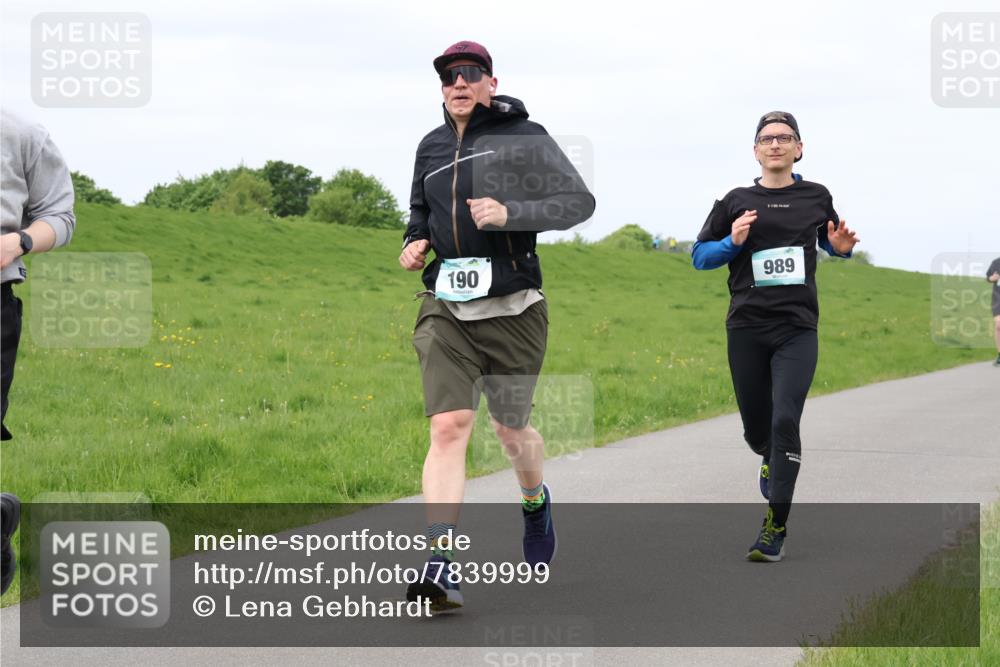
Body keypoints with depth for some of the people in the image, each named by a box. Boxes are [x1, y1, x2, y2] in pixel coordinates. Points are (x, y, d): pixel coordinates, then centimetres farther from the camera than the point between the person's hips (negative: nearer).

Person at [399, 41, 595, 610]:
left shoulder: (525, 137, -2)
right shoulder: (431, 148, 13)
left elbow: (579, 200, -9)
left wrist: (512, 214, -22)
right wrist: (413, 244, 9)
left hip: (512, 311, -2)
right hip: (446, 311, 3)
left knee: (511, 429, 12)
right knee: (448, 428, -14)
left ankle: (536, 501, 48)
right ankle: (442, 569, -20)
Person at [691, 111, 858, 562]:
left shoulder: (816, 197, 8)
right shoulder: (737, 202, 6)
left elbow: (829, 241, 25)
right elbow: (699, 255, 9)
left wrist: (841, 247, 1)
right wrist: (732, 242, -10)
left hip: (797, 327, -1)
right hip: (747, 329, 1)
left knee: (785, 420, -16)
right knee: (757, 430, 6)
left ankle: (774, 528, -12)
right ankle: (772, 460, 46)